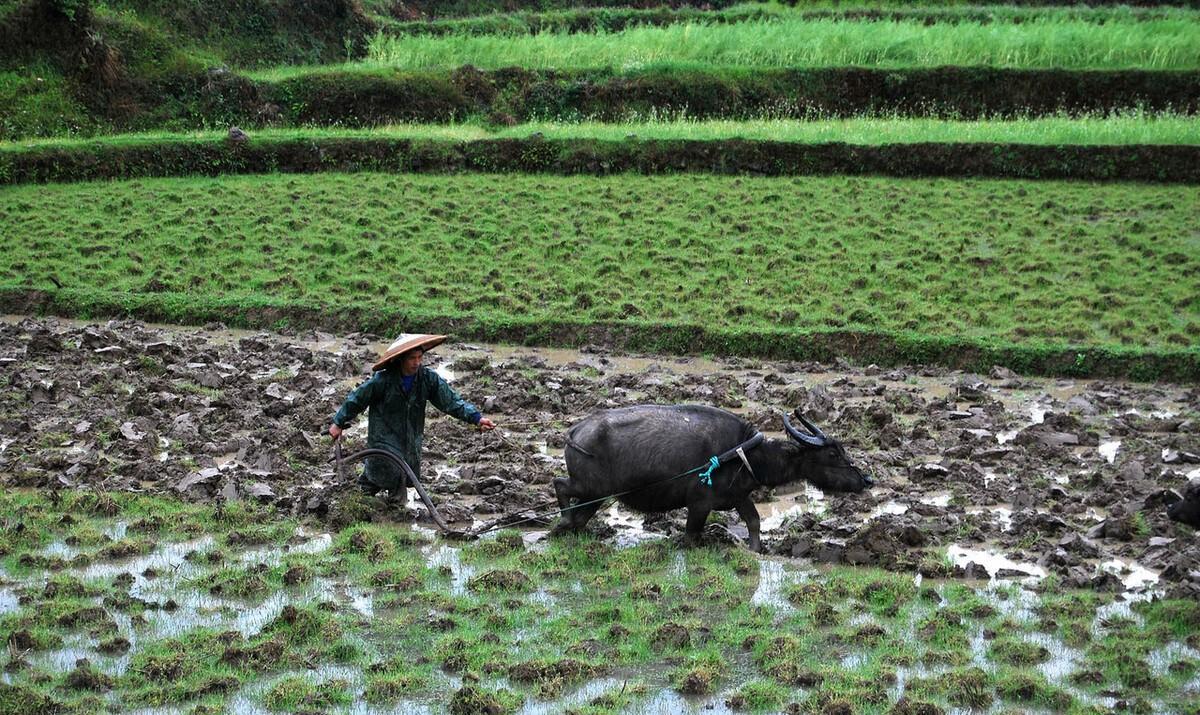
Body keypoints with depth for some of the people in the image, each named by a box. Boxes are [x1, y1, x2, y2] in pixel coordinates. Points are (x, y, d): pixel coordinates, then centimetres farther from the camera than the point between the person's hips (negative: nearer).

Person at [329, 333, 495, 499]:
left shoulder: (428, 378, -11)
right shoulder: (382, 380, -20)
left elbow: (451, 400, -11)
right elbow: (356, 400, -8)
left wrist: (477, 417, -23)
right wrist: (338, 423, 1)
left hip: (411, 441, 4)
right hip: (384, 439, -4)